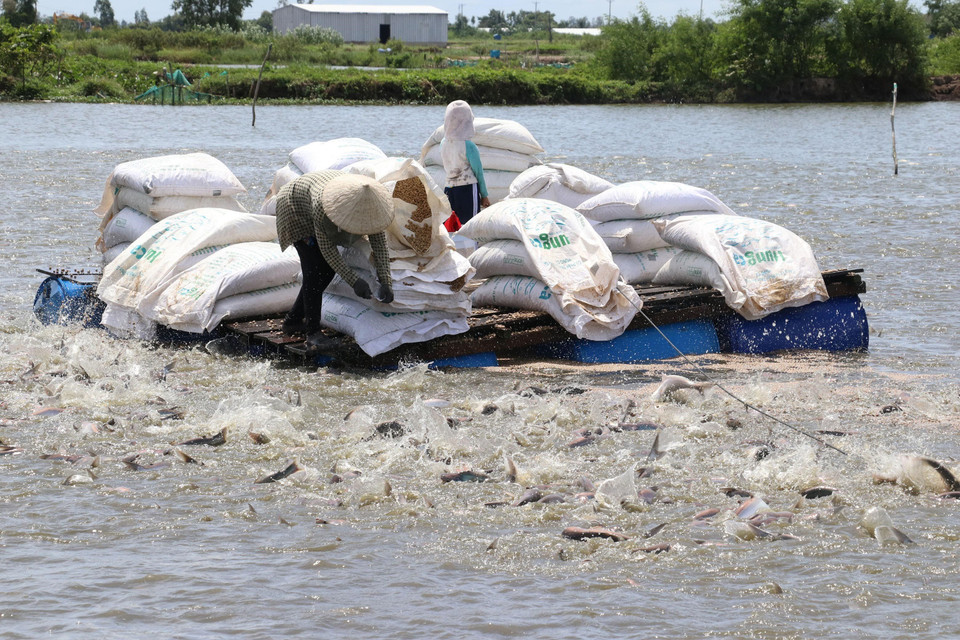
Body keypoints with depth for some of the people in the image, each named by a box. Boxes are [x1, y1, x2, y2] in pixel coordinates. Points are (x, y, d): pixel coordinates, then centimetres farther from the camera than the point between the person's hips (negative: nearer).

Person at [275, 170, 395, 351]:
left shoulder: (369, 205, -31)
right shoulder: (322, 205, -45)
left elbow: (380, 243, -26)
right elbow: (326, 246, -33)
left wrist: (385, 282, -34)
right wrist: (353, 281, -36)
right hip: (296, 208, -6)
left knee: (328, 269, 3)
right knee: (314, 269, -17)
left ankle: (293, 321, 16)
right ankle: (313, 332, -11)